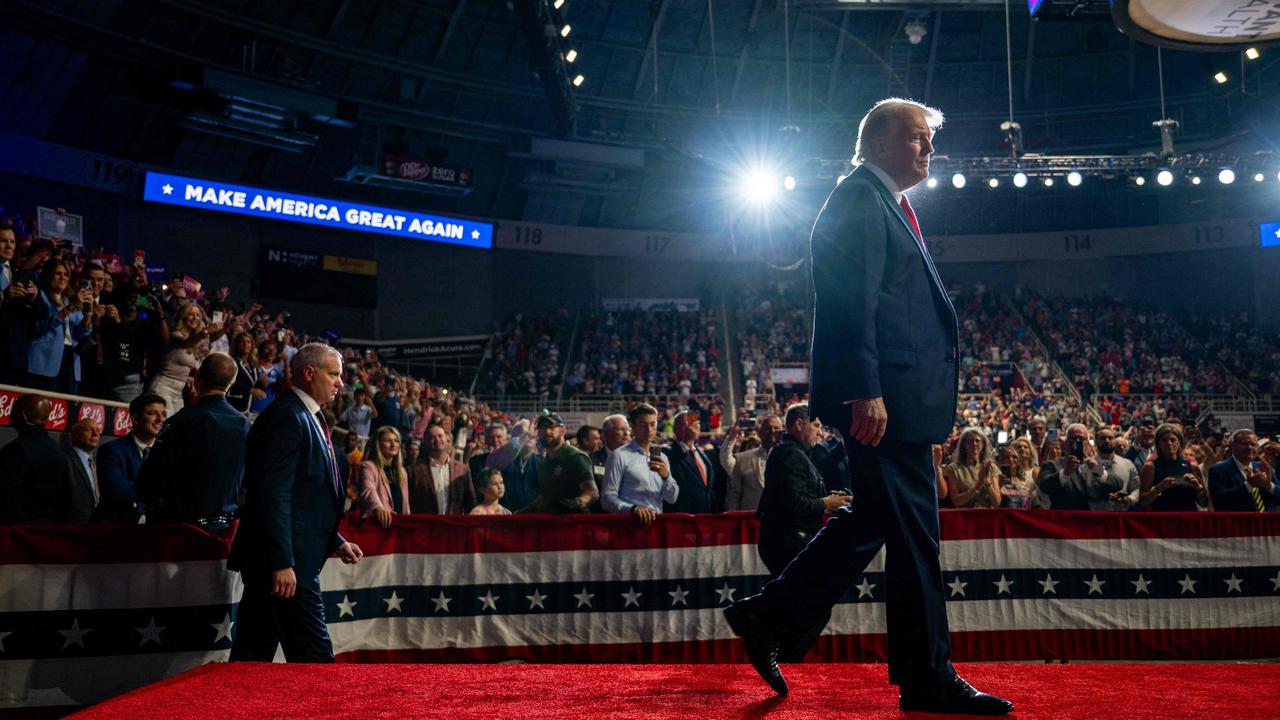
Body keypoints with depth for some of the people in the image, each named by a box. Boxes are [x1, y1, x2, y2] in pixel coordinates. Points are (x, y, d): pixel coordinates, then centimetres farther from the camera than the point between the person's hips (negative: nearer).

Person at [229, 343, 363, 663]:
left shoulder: (306, 417, 18)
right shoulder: (287, 417, -13)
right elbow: (274, 495, -20)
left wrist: (336, 543, 19)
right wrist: (282, 562, -24)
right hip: (286, 563, -10)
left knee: (252, 658, 13)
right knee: (315, 659, -6)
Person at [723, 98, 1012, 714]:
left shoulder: (883, 204, 24)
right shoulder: (860, 200, -8)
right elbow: (853, 304, -19)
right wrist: (866, 391, -26)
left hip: (891, 396, 11)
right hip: (882, 397, -11)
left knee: (875, 518, 16)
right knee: (910, 530, -4)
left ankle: (769, 617, 21)